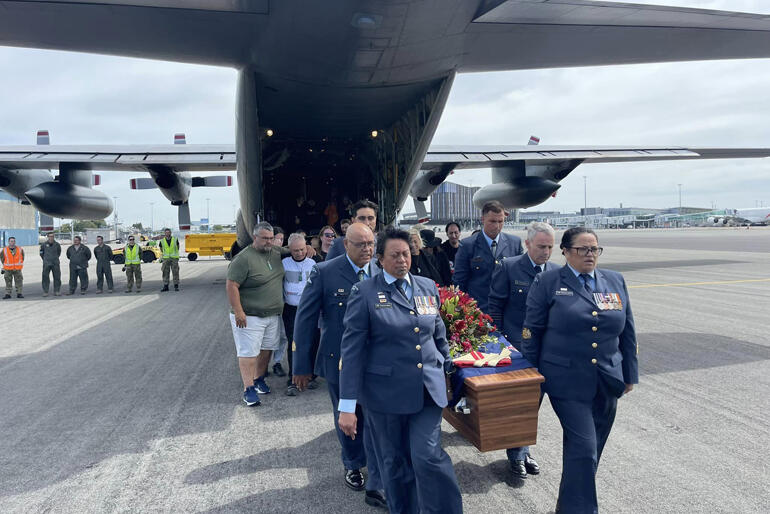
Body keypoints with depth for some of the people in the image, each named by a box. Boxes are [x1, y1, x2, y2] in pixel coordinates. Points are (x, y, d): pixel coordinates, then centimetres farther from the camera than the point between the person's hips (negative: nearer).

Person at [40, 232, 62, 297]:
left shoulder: (57, 244, 3)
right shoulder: (44, 245, 0)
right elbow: (41, 253, 14)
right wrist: (45, 259, 14)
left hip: (55, 264, 1)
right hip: (46, 264, -1)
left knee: (57, 277, 1)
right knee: (45, 277, -1)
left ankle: (56, 291, 9)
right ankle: (45, 292, 5)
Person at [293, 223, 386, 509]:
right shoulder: (324, 272, -12)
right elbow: (305, 319, -9)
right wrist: (302, 365, -8)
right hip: (338, 360, -1)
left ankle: (376, 487, 14)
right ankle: (353, 465, 45)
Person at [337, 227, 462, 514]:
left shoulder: (427, 287, 6)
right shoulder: (364, 293, -8)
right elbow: (352, 349, -10)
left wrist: (447, 371, 18)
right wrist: (347, 406, -12)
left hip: (428, 389, 2)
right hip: (385, 392, -2)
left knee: (428, 455, -5)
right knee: (394, 461, 12)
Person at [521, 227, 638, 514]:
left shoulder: (615, 282, 8)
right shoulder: (547, 282, -4)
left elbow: (627, 333, 13)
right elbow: (532, 331, -2)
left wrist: (630, 374, 11)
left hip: (607, 382, 5)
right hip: (568, 382, -5)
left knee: (591, 451, 15)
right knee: (583, 447, -8)